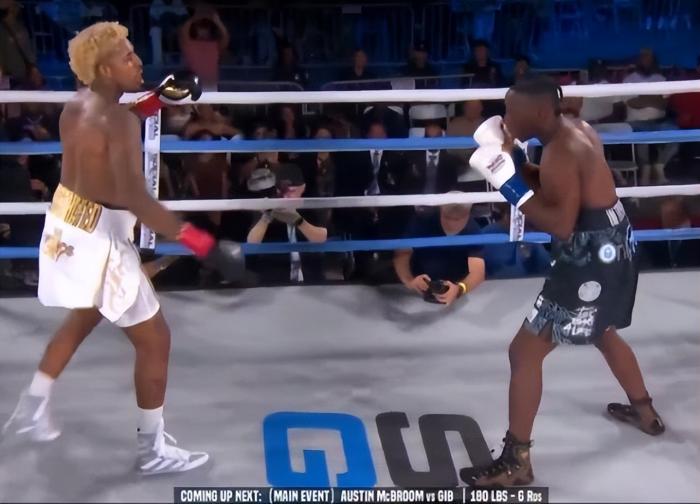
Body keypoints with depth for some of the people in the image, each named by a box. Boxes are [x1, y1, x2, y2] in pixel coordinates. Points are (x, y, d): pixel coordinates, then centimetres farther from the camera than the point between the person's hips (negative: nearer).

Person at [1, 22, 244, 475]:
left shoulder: (78, 105, 3)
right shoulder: (119, 121, -24)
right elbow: (135, 199, -35)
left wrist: (159, 98, 15)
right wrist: (205, 245, -38)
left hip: (66, 226, 9)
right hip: (98, 238, -9)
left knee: (84, 318, 33)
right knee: (155, 340, 4)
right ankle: (154, 450, 15)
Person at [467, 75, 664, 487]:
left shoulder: (561, 152, -23)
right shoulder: (576, 131, 6)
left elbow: (561, 224, -29)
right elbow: (552, 190, 13)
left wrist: (511, 187, -27)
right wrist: (514, 158, 2)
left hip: (592, 255, -11)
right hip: (611, 246, 11)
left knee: (525, 352, -5)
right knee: (603, 332, 35)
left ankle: (517, 461, 1)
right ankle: (644, 411, 54)